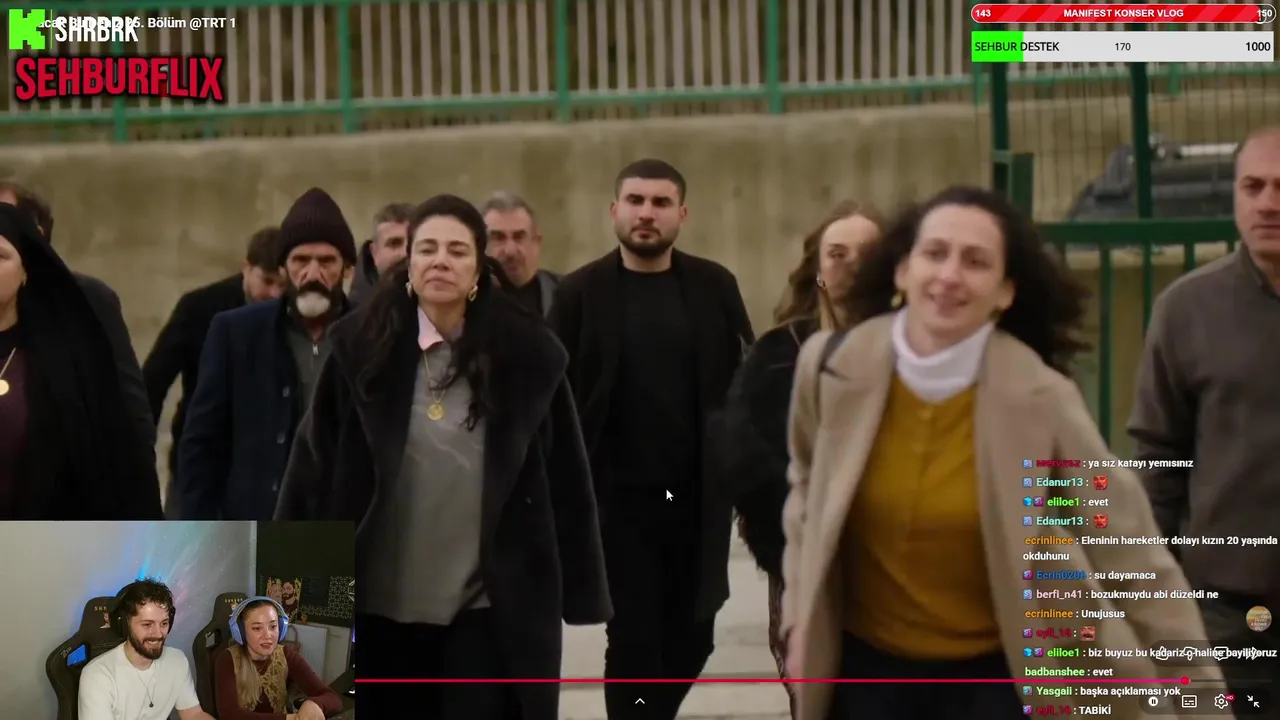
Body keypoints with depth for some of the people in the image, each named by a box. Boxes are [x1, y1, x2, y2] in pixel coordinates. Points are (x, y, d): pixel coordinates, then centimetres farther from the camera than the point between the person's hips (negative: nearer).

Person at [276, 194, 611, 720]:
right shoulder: (362, 346, 0)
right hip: (380, 601, 2)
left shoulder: (528, 352, -2)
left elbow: (564, 478, 1)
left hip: (489, 605, -1)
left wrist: (581, 591, 1)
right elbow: (315, 461, 1)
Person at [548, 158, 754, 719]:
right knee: (633, 639, 1)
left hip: (699, 495, 3)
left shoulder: (714, 287, 3)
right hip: (619, 496, -2)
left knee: (692, 635, 11)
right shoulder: (581, 292, -3)